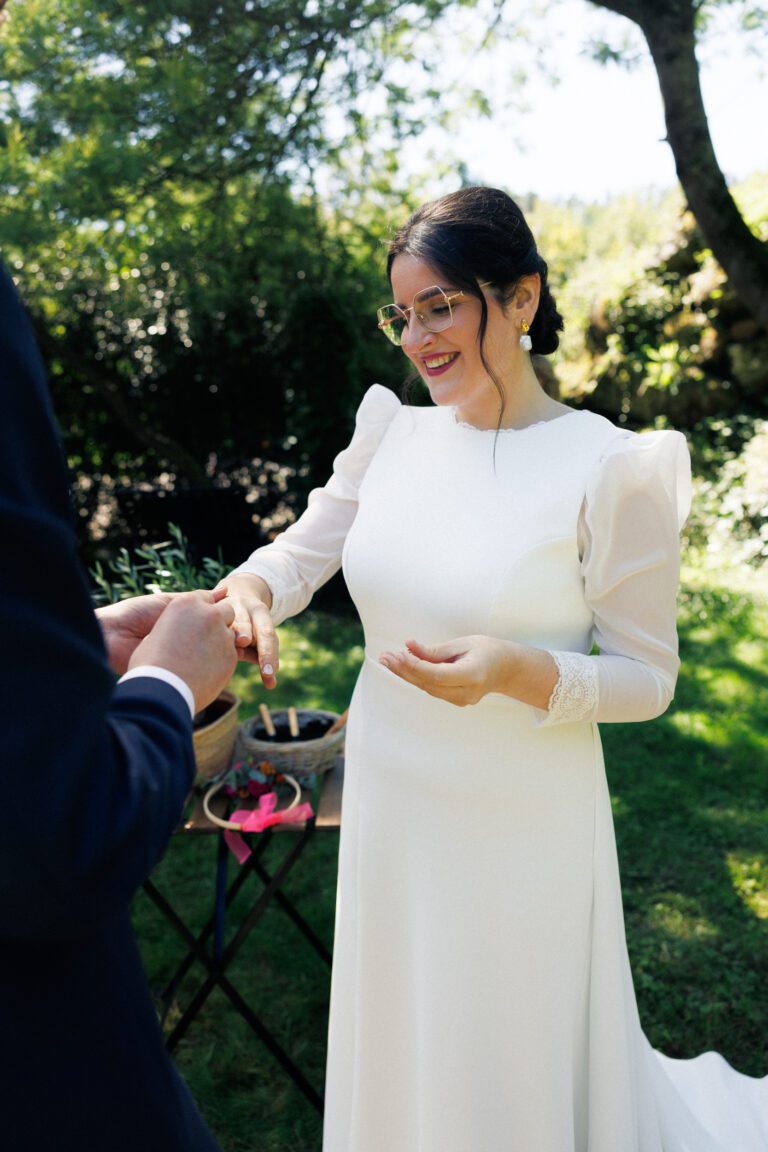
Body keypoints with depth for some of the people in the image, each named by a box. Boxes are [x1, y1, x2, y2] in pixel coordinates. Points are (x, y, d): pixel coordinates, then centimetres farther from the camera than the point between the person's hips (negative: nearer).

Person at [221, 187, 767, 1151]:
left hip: (517, 819, -4)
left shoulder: (608, 468, -16)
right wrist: (250, 586, -19)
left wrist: (519, 673, -29)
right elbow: (305, 549, 4)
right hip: (389, 799, 5)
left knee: (517, 1050, 19)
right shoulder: (392, 432, -2)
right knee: (403, 1033, 27)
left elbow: (647, 676, -11)